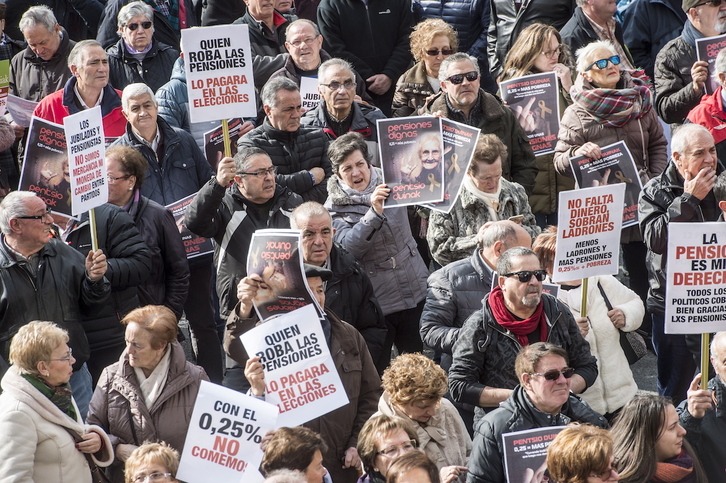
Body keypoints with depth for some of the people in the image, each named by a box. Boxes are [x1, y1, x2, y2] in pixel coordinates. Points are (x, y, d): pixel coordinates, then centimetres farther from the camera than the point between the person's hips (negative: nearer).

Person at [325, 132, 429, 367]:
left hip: (416, 295, 3)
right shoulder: (334, 208, -6)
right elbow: (349, 247, -21)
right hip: (376, 303, -3)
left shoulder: (390, 184, 3)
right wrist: (374, 213, -33)